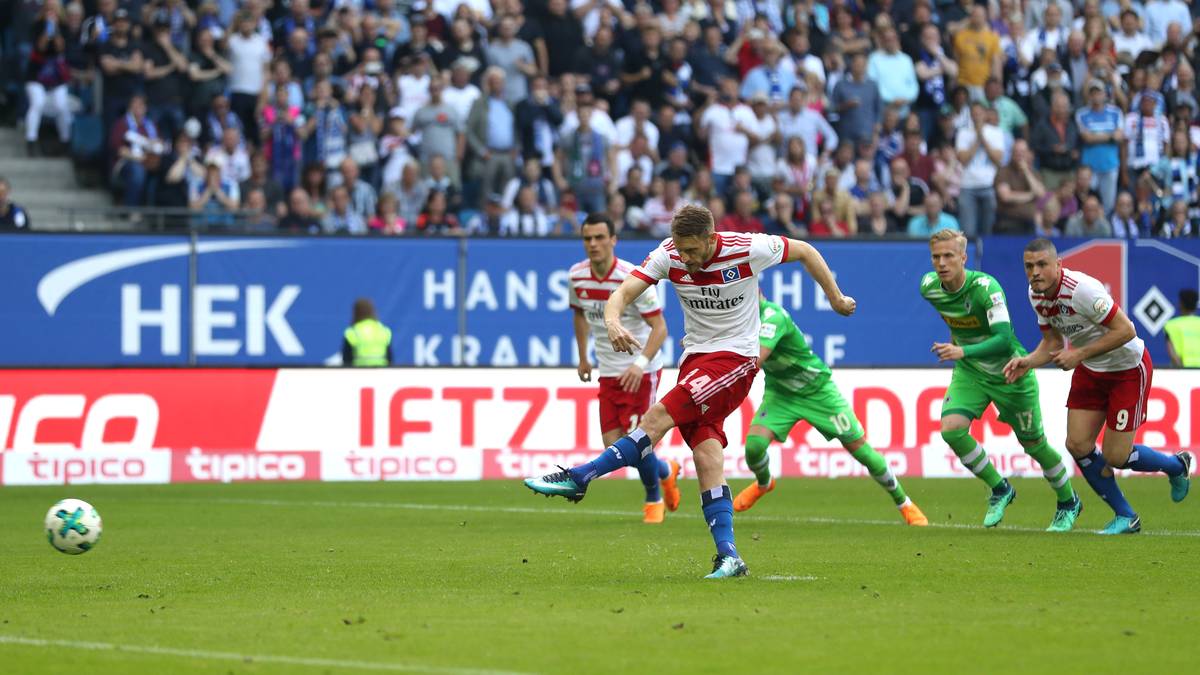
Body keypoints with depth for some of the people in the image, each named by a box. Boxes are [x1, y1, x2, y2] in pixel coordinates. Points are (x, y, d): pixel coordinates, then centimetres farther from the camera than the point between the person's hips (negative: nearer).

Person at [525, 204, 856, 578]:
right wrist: (613, 321, -36)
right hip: (695, 357, 5)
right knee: (706, 451, -10)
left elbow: (805, 251, 2)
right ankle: (729, 556, -10)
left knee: (658, 417, -21)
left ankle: (579, 477, -16)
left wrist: (836, 298, 11)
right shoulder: (668, 255, -6)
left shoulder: (748, 249, -14)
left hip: (735, 356, -5)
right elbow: (624, 291, -13)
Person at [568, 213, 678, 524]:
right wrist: (583, 357, 19)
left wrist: (641, 363, -32)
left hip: (640, 371, -5)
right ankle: (665, 471, 29)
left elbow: (659, 326, -20)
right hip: (608, 371, 5)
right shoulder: (577, 276, -2)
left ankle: (654, 499, 15)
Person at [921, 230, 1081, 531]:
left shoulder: (985, 287, -31)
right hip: (969, 372, 5)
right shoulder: (929, 286, -12)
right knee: (951, 428, -20)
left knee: (1034, 444, 8)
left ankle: (1068, 502, 35)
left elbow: (1004, 341, -39)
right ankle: (999, 489, 3)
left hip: (1009, 373, -5)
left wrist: (963, 351, -52)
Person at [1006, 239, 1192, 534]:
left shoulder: (1081, 289, -32)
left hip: (1128, 368, -7)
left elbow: (1126, 330, -30)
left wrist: (1079, 354, -28)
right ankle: (1125, 517, 16)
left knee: (1115, 457, -5)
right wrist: (1027, 362, -13)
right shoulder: (1036, 295, -6)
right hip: (1090, 372, 7)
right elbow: (1053, 342, 6)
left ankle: (1176, 466, 27)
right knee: (1078, 445, -2)